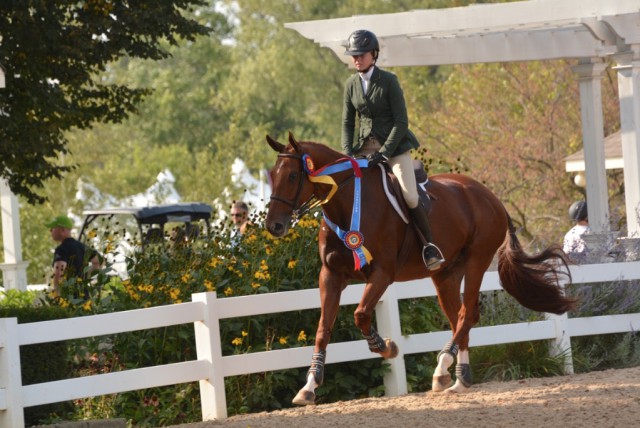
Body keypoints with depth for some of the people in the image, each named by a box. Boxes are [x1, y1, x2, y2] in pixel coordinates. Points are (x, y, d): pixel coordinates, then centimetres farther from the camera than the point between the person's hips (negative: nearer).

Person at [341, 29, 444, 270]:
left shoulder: (389, 81, -9)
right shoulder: (351, 85, 6)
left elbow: (401, 121, -12)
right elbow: (347, 122, 9)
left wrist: (384, 152, -21)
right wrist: (347, 152, -8)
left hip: (394, 144, -5)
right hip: (365, 146, 5)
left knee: (410, 197, -20)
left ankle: (430, 246, -7)